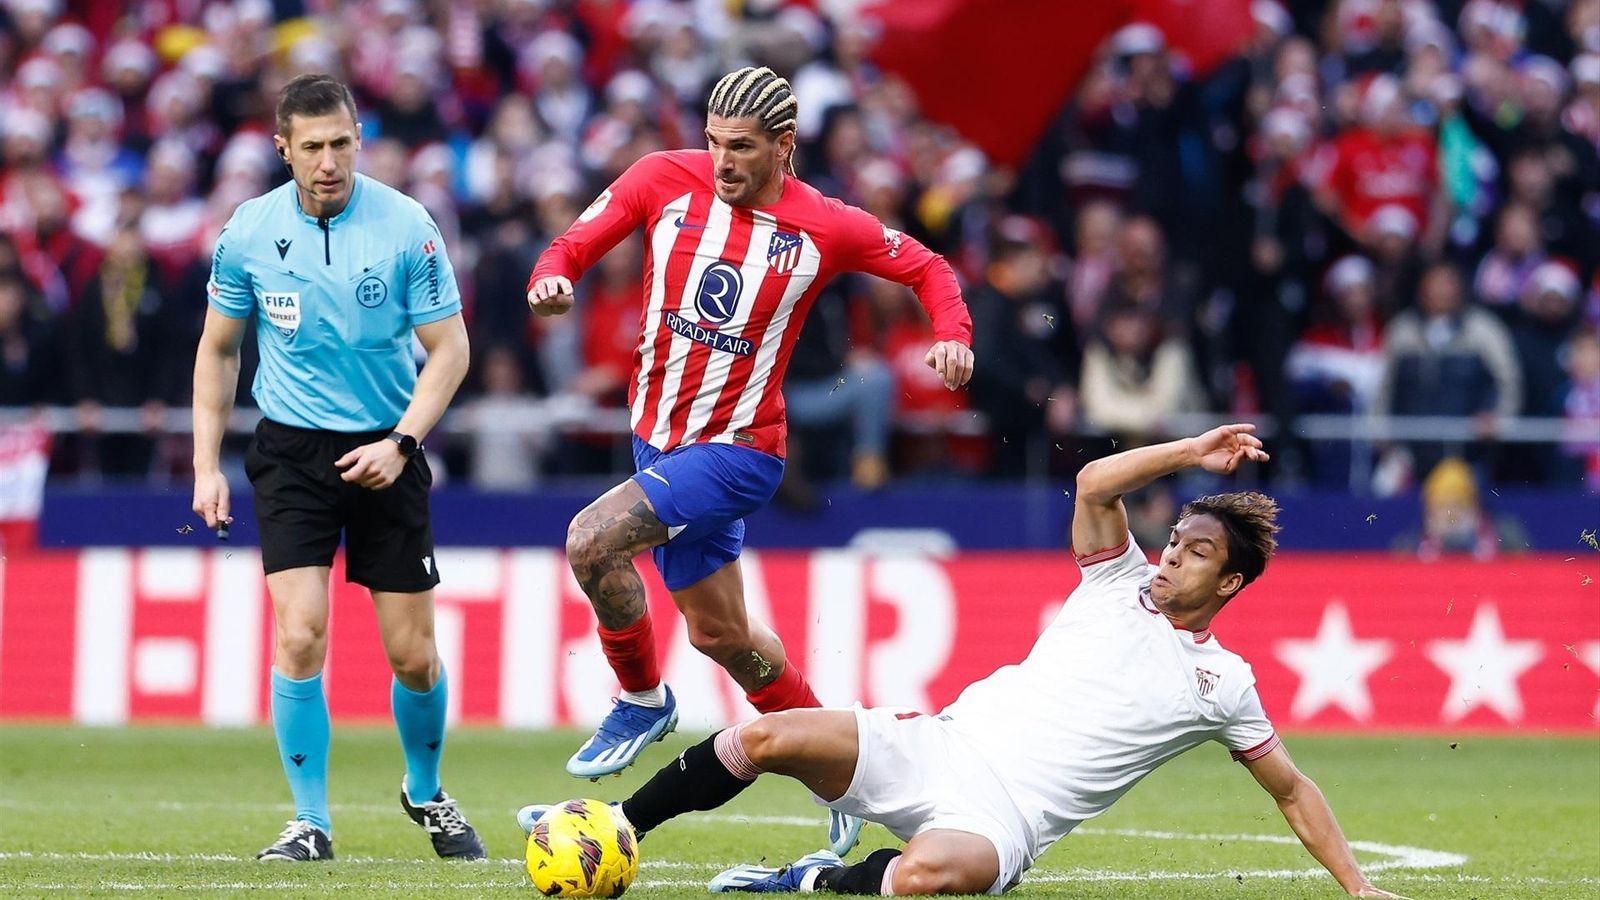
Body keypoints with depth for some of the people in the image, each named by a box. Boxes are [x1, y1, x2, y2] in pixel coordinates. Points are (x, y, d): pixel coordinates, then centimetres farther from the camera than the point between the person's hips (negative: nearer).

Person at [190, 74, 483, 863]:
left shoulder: (406, 227, -10)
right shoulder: (249, 232, -4)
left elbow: (449, 348, -5)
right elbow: (218, 349, 9)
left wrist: (401, 441, -18)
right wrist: (207, 465, 3)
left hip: (384, 451, 0)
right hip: (291, 448, 0)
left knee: (412, 654, 2)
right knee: (300, 635, -14)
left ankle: (426, 794, 30)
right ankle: (310, 821, -1)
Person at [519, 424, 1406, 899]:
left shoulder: (1222, 684, 7)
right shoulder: (1124, 583, 14)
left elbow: (1292, 790, 14)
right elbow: (1093, 483, -2)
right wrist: (1191, 451, -6)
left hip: (1003, 820, -4)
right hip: (947, 743, 4)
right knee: (769, 735, -18)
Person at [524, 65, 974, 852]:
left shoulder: (825, 227, -10)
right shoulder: (665, 180, -5)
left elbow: (927, 269, 5)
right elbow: (576, 243, -1)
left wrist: (951, 336, -14)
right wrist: (552, 278, -24)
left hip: (737, 448, -5)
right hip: (658, 439, 5)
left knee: (592, 541, -25)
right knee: (719, 632, 16)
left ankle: (642, 699, -1)